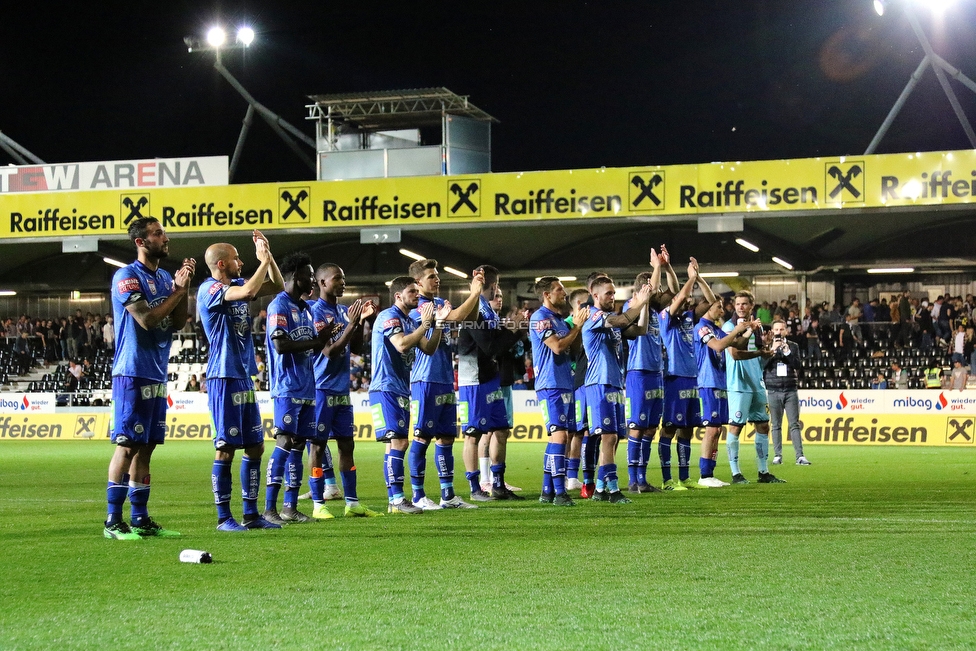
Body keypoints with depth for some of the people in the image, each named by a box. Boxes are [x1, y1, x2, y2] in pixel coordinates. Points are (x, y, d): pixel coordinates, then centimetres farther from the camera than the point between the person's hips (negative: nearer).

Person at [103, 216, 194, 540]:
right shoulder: (127, 277, -9)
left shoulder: (164, 278, 15)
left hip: (157, 375, 8)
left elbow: (178, 319, 8)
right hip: (132, 374, -8)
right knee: (127, 444, -8)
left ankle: (141, 519, 13)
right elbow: (147, 319, -18)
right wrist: (178, 290, -10)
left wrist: (184, 285, -4)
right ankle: (113, 521, -4)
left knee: (145, 447, 9)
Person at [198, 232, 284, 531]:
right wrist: (264, 260, -16)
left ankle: (251, 514, 15)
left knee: (255, 446, 9)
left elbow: (277, 286, 19)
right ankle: (224, 517, -1)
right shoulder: (209, 289, -12)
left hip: (245, 377, 9)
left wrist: (268, 256, 7)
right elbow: (248, 292, -28)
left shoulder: (236, 285, 13)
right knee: (226, 448, -6)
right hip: (224, 378, -9)